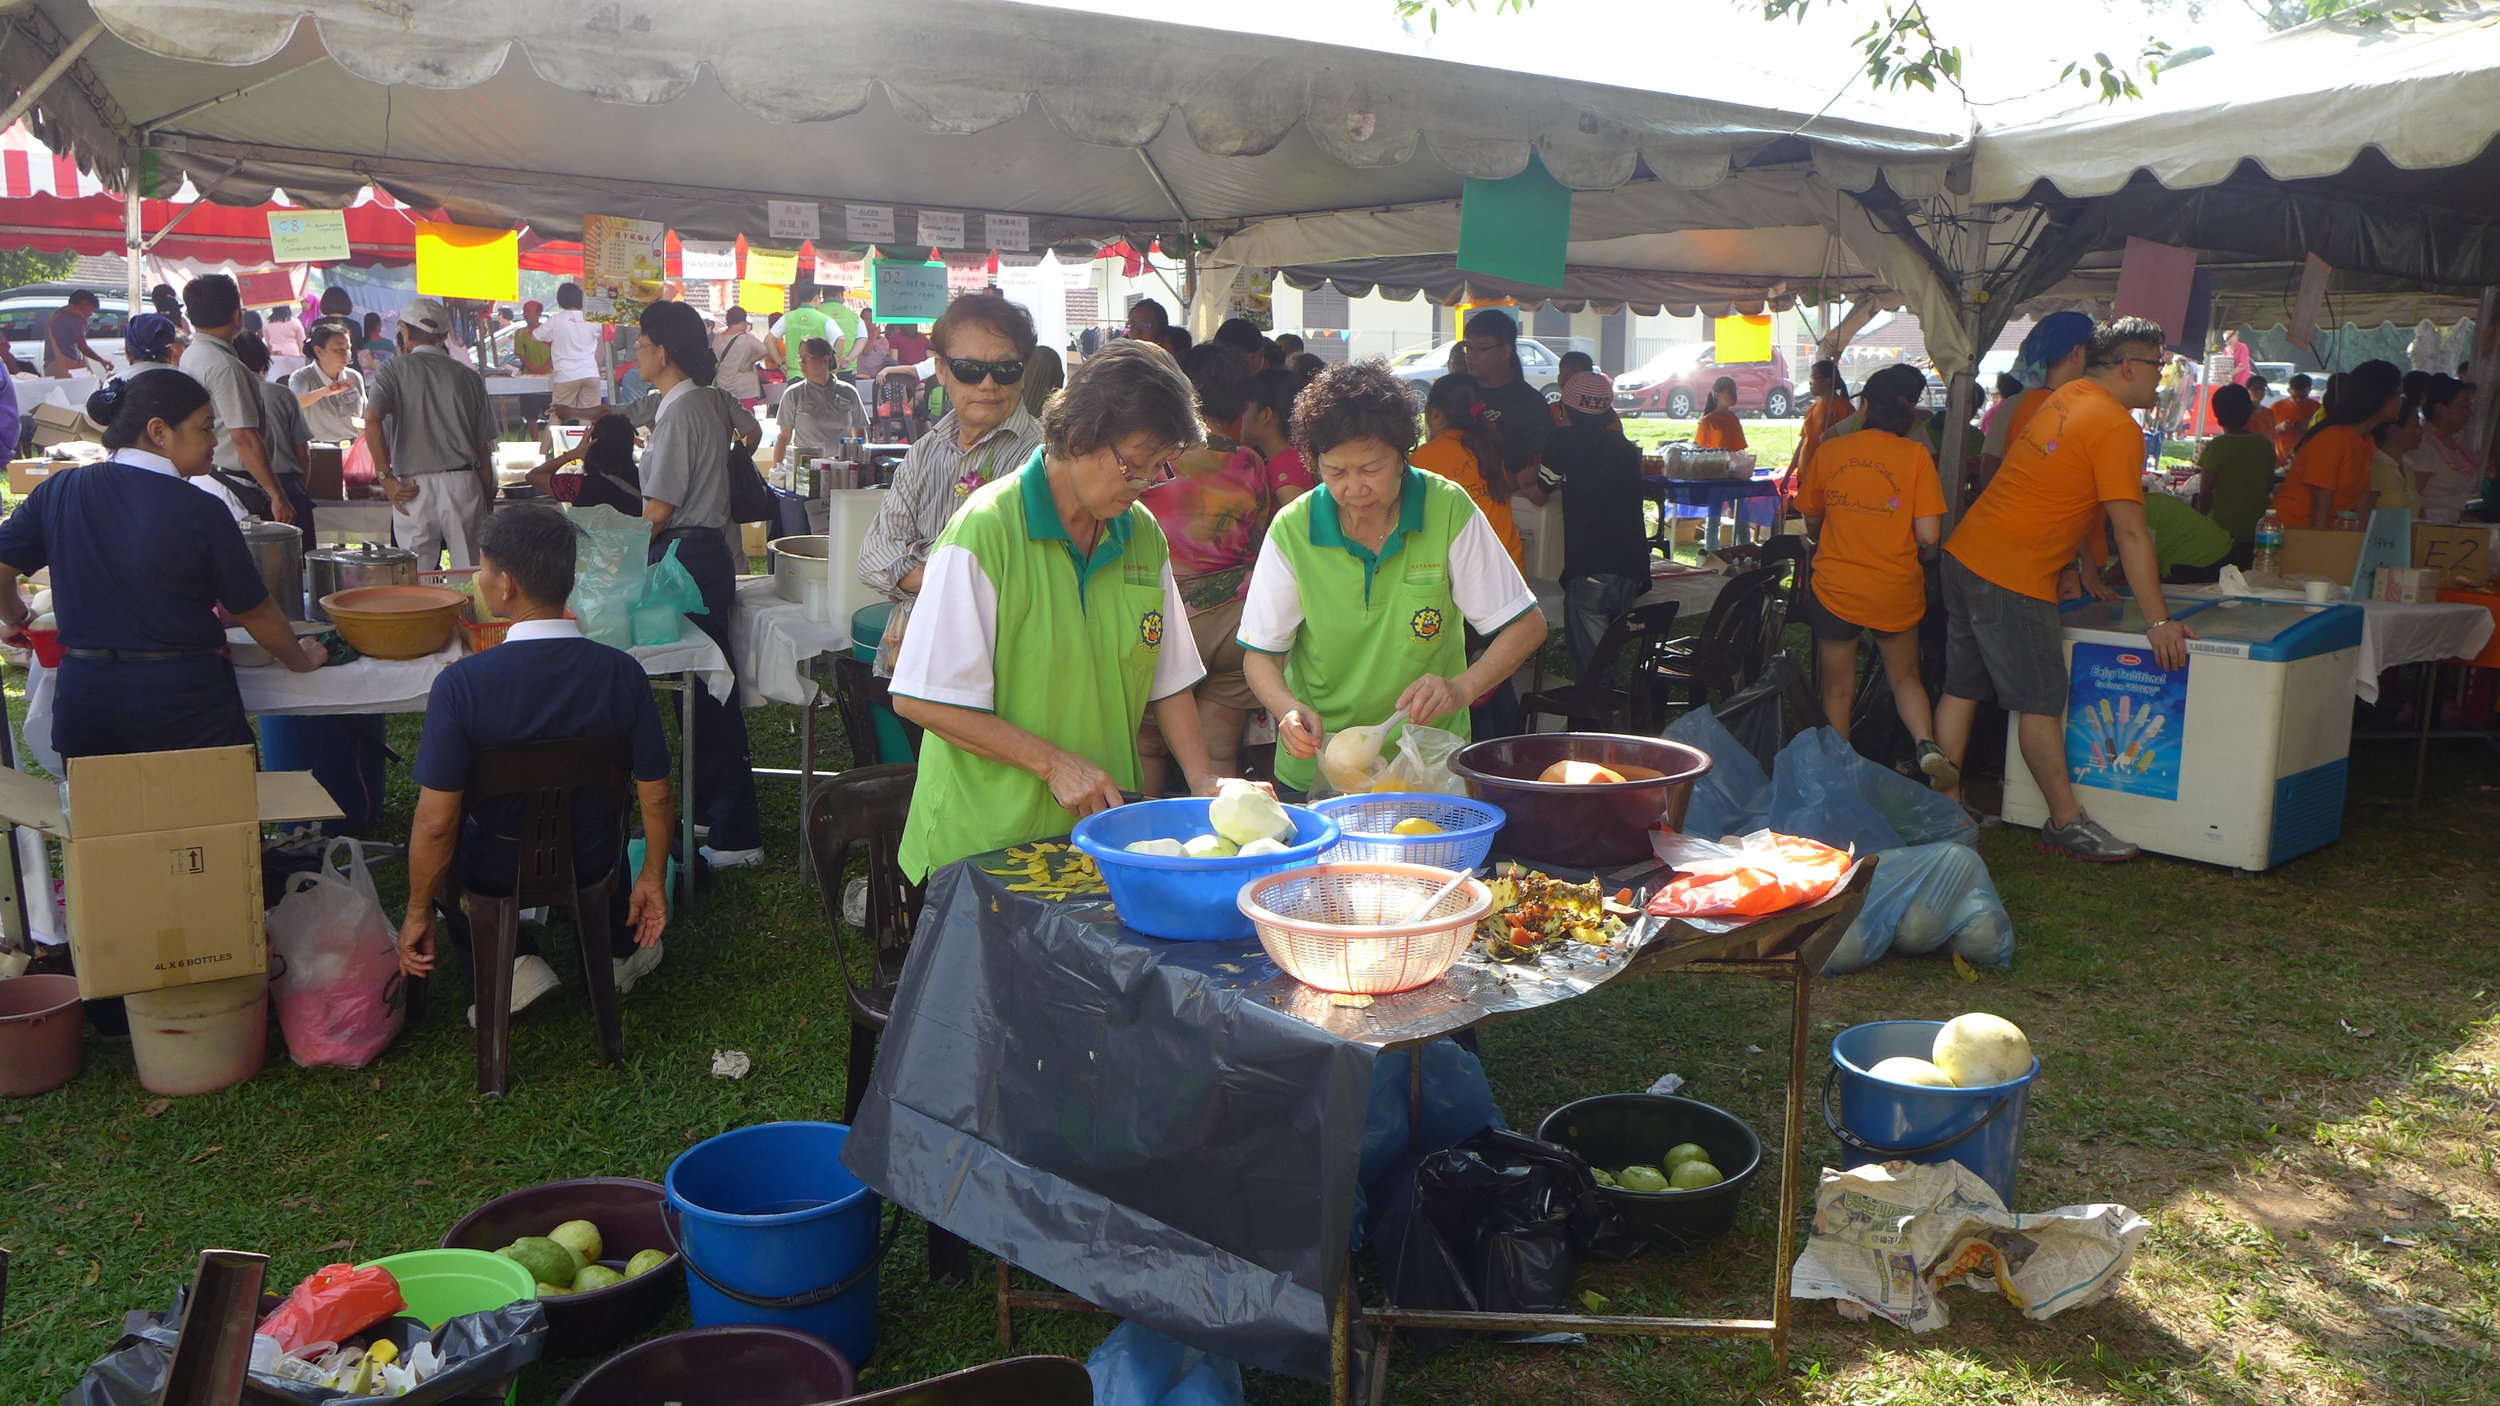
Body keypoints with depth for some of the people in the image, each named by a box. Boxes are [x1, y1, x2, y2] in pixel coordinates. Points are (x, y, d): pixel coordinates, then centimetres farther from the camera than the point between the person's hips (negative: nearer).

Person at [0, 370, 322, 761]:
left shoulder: (57, 493, -1)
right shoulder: (201, 511, -12)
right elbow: (255, 612, -5)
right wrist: (301, 659, 11)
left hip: (83, 696, 4)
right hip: (185, 696, -4)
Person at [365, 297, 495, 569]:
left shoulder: (394, 369, 5)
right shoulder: (469, 377, 11)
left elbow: (372, 419, -13)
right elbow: (484, 450, 10)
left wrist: (385, 477, -9)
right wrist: (488, 501, 15)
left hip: (413, 487, -1)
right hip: (463, 483, 2)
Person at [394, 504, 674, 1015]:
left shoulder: (461, 683, -26)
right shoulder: (623, 672, -18)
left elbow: (436, 822, -23)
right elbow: (655, 797, -11)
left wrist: (418, 913, -7)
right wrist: (652, 879, 6)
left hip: (494, 875, -3)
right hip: (592, 866, 3)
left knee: (425, 844, 30)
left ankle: (514, 963, 12)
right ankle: (621, 948, 31)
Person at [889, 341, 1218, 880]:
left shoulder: (1143, 537, 7)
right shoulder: (987, 531, -14)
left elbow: (1168, 683, 13)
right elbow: (920, 699, -16)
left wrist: (1204, 781, -2)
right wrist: (1053, 762, -17)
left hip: (1105, 829, 6)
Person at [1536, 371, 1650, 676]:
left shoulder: (1565, 441, -1)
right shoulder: (1626, 447, 16)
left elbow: (1538, 495, 11)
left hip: (1589, 568, -6)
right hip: (1632, 567, 6)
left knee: (1589, 665, -3)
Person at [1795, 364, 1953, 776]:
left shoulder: (1828, 451, -3)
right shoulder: (1916, 455, -8)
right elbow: (1929, 536, -12)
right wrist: (1899, 539, 10)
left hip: (1834, 587, 0)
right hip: (1896, 590, 0)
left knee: (1838, 688, 15)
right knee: (1904, 676, 20)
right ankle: (1927, 744, -2)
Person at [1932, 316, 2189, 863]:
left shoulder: (2065, 398, 14)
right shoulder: (2117, 428, -13)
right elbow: (2131, 534, -16)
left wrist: (2068, 566, 27)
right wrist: (2159, 621, -13)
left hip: (1966, 553, 9)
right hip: (2012, 577, -9)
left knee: (1962, 690, 13)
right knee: (2042, 703, 1)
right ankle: (2066, 823, 11)